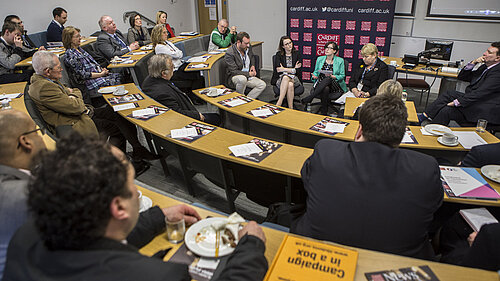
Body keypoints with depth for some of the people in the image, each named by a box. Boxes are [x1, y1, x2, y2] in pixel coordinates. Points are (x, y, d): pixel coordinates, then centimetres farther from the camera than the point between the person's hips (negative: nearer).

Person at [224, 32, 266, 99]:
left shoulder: (248, 47, 0)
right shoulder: (229, 53, -20)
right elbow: (234, 71, -21)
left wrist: (253, 66, 5)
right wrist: (248, 74, -18)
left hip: (248, 76, 7)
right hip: (234, 78, -7)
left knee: (262, 85, -14)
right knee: (242, 79, -40)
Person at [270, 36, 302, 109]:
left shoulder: (297, 54, 11)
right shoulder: (278, 54, 9)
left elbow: (298, 70, 1)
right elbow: (278, 70, -5)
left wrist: (284, 69, -6)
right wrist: (293, 69, -8)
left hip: (294, 79, 1)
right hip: (280, 79, -1)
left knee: (286, 78, -35)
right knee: (290, 85, -36)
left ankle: (279, 103, -38)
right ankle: (290, 108, -37)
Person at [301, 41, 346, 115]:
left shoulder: (340, 61, 6)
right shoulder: (320, 59, 15)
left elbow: (342, 76, 4)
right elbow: (315, 72, 19)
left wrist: (333, 76, -16)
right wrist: (314, 76, -7)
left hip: (334, 84, -1)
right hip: (320, 83, 2)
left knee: (327, 79, -38)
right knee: (325, 89, -38)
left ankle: (309, 98, -36)